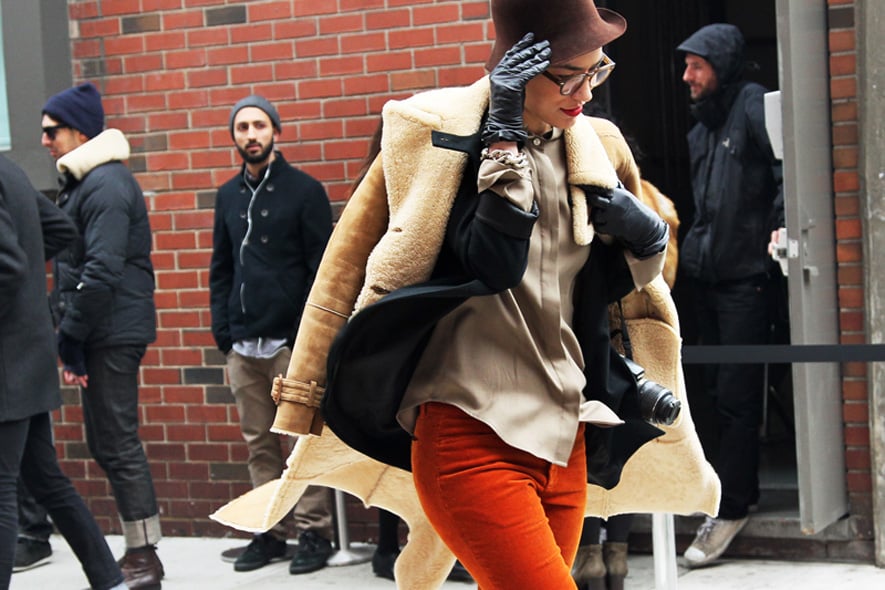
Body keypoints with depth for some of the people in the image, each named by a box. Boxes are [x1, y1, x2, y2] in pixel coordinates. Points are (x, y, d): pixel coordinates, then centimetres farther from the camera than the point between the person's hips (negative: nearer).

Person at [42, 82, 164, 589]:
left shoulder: (106, 186, -15)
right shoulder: (83, 182, 16)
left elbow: (102, 272, -22)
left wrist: (70, 337, -18)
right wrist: (72, 336, 14)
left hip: (112, 334, -10)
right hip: (101, 335, 10)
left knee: (118, 444, -6)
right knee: (107, 443, 13)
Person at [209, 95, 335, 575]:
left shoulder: (304, 190, 0)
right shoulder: (228, 196, 14)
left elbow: (322, 268, -4)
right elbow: (221, 269, 17)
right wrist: (223, 332, 7)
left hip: (291, 342, -5)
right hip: (243, 346, 5)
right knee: (258, 443, 7)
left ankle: (314, 532, 5)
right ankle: (270, 532, 14)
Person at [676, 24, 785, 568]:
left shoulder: (752, 105, -9)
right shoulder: (702, 127, 16)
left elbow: (788, 168, -19)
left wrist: (781, 226, -29)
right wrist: (695, 246, 16)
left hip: (746, 277, -9)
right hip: (709, 277, 9)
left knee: (736, 395, -6)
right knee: (718, 389, 12)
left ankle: (732, 509, -1)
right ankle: (742, 488, 24)